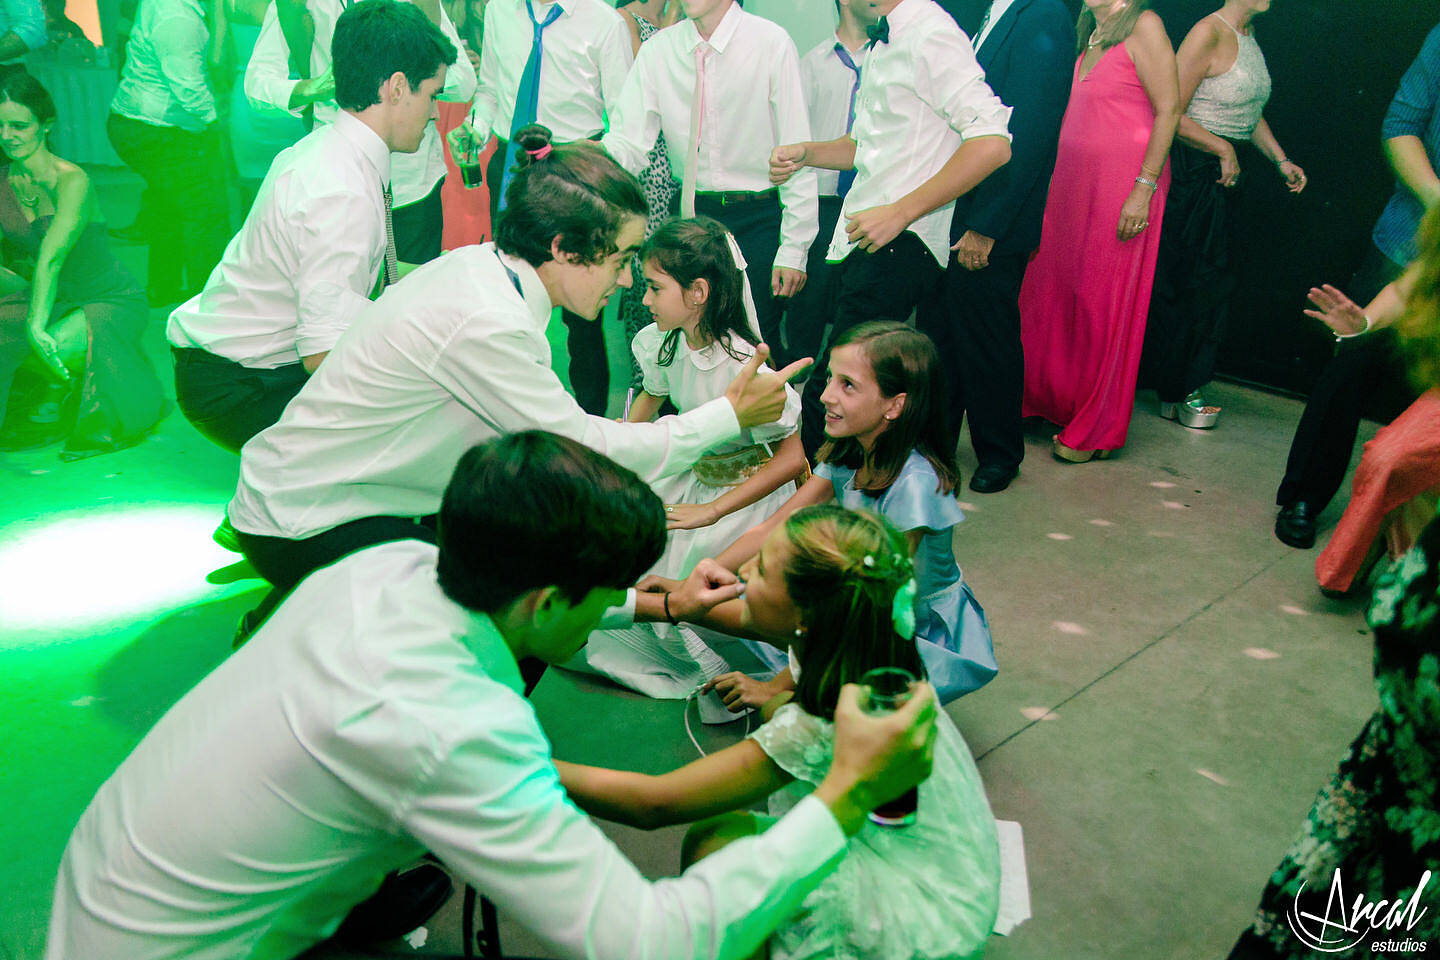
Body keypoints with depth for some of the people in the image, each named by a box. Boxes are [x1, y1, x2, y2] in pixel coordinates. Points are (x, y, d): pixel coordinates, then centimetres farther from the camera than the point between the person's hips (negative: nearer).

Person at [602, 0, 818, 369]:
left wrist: (793, 248, -11)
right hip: (691, 213, 3)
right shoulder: (656, 51, 3)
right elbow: (628, 142, -4)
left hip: (758, 217, -3)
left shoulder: (772, 43, -7)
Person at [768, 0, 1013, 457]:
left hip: (899, 246, -9)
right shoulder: (883, 45, 20)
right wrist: (807, 153, 12)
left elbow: (992, 143, -21)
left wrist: (900, 211, -22)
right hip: (861, 239, 9)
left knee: (828, 395, -12)